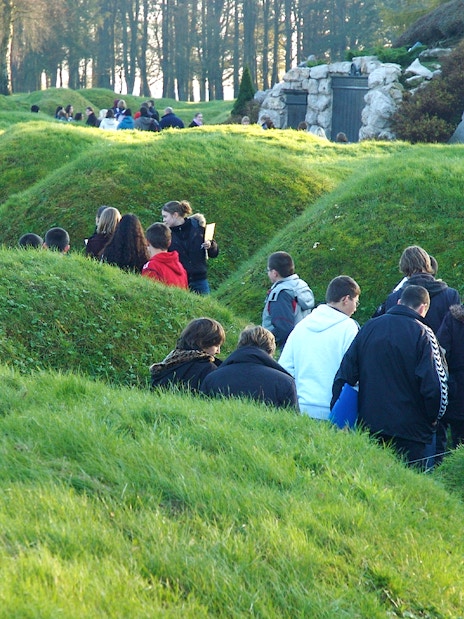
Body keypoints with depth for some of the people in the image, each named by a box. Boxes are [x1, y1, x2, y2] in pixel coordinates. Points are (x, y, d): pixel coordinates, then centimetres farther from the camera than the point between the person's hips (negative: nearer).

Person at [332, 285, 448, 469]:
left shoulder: (369, 327, 7)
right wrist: (433, 417, 4)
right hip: (409, 429, -5)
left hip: (369, 424, 5)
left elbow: (344, 375, 6)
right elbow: (435, 385, -13)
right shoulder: (423, 334, -8)